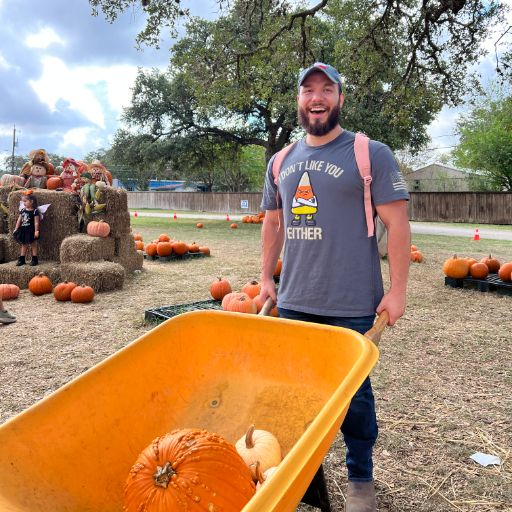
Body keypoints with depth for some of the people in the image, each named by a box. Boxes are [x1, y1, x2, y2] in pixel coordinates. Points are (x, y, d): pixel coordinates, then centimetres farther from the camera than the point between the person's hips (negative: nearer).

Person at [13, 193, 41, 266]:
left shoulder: (35, 211, -12)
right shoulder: (23, 210, 6)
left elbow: (36, 222, -14)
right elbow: (19, 221, 10)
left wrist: (36, 231, -17)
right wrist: (16, 229, 8)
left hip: (31, 231, -6)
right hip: (23, 230, 6)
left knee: (33, 245, 4)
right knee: (24, 245, 14)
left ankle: (34, 259, 12)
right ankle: (21, 259, 21)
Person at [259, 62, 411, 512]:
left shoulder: (370, 154, -4)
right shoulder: (281, 161, 11)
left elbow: (397, 223, -7)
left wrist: (397, 291, -11)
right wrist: (266, 278, 14)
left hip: (352, 306, -4)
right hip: (294, 302, 5)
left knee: (353, 396, 9)